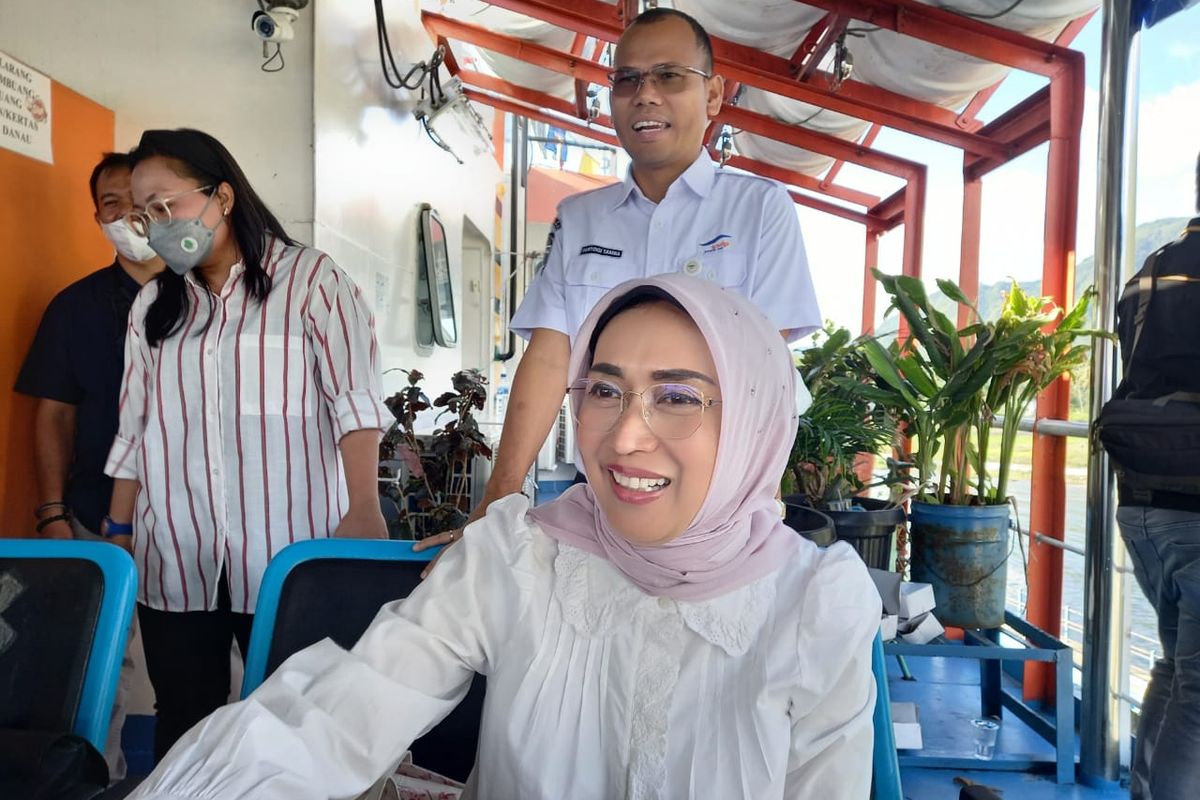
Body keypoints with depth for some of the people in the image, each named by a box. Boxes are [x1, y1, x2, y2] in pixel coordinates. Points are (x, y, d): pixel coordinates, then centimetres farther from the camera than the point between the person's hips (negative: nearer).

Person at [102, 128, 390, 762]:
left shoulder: (311, 279, -2)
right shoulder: (152, 305, 15)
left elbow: (355, 403, -10)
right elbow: (135, 430, 17)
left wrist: (363, 511, -19)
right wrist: (116, 532, 14)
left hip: (287, 560, -4)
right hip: (172, 564, 5)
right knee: (180, 729, 11)